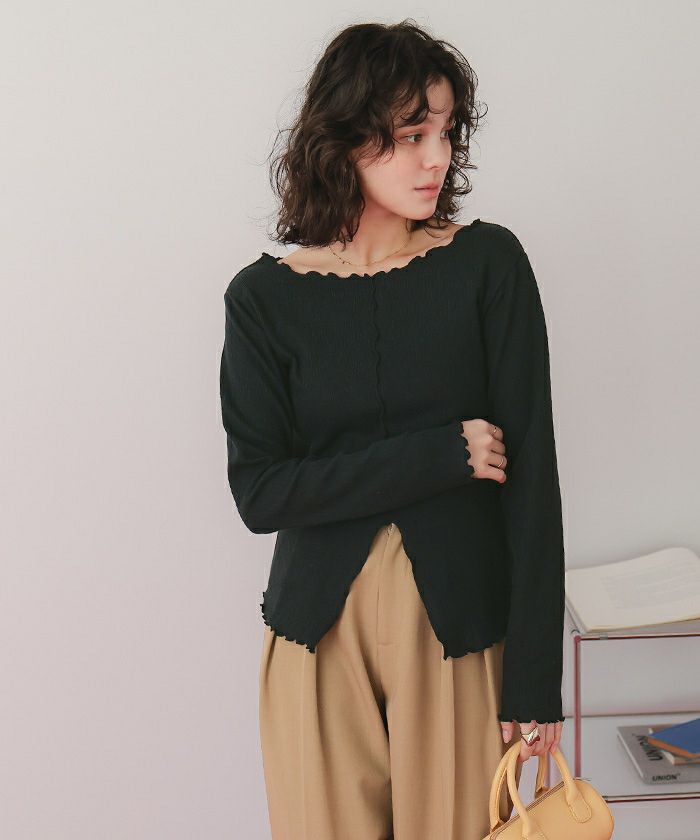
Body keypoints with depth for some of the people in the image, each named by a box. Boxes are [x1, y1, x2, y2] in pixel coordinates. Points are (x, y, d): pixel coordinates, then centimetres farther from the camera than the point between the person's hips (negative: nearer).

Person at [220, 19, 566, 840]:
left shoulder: (488, 263, -5)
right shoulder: (265, 297, -3)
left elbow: (531, 472, -8)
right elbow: (258, 492, -9)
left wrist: (535, 678, -11)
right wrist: (442, 455, -16)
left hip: (459, 626, 0)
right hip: (320, 627, 1)